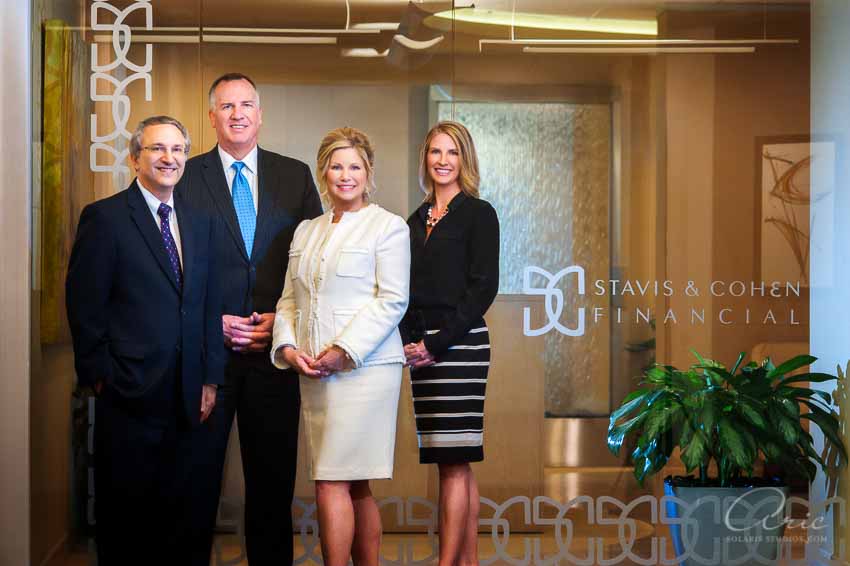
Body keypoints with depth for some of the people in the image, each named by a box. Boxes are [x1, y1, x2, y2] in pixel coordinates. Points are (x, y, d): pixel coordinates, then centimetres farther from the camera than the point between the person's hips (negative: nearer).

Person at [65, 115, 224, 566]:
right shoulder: (104, 218, -4)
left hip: (189, 395, 5)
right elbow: (84, 305, -7)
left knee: (182, 509, 8)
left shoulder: (201, 223, 12)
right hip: (130, 394, -4)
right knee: (125, 512, 5)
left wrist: (210, 377, 7)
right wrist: (99, 374, -9)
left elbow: (209, 305, 12)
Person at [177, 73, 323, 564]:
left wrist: (284, 318, -5)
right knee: (198, 477, 6)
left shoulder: (296, 175, 8)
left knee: (274, 478, 6)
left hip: (273, 348, 1)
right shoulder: (186, 176, 2)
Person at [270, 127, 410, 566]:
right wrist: (288, 347, -1)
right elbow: (289, 300, 18)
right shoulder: (306, 232, 18)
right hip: (314, 372, 6)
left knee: (332, 483, -11)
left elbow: (392, 300, -9)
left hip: (363, 367, -6)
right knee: (354, 487, 9)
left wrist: (344, 350, -16)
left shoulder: (388, 227, -1)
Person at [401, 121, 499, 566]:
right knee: (455, 463, 7)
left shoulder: (478, 213, -2)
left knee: (453, 462, -9)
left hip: (460, 343, -6)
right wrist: (411, 342, 0)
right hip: (422, 350, 6)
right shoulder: (417, 220, 17)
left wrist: (437, 346, -13)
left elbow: (483, 288, -9)